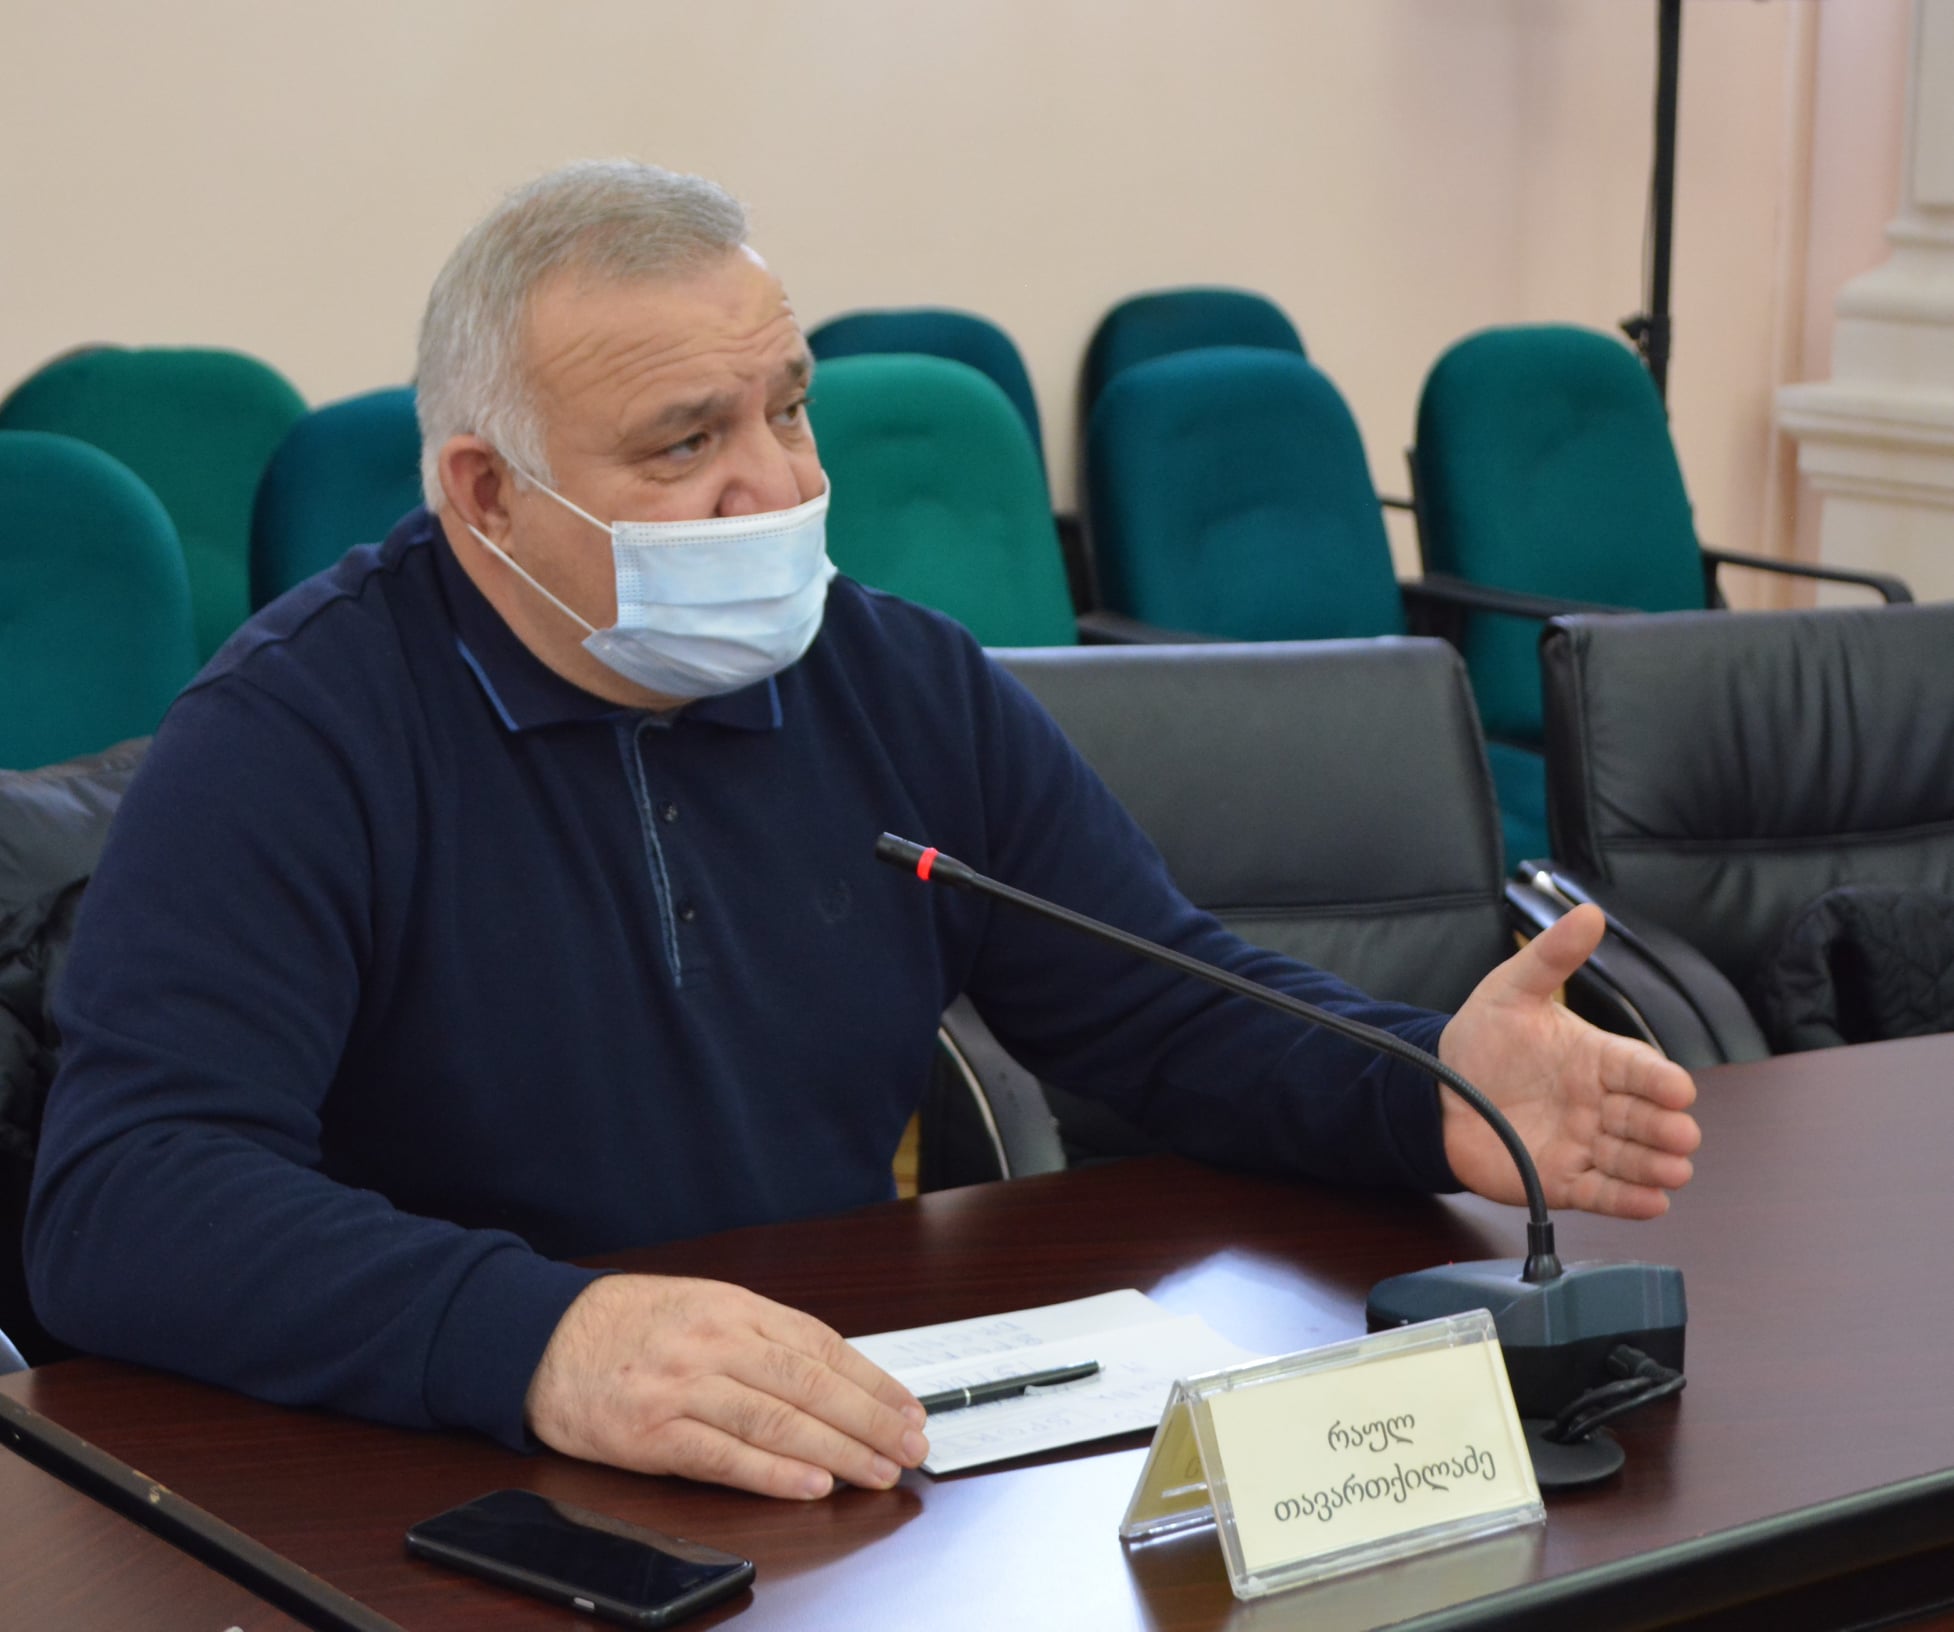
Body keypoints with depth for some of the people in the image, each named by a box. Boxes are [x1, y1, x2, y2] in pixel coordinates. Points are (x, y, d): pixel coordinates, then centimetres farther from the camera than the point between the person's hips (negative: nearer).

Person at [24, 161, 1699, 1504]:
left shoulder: (910, 687, 7)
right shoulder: (293, 737, -11)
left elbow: (1175, 1012, 12)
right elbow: (121, 1203, -23)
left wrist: (1426, 1098, -9)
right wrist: (538, 1339, -39)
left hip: (871, 1458, 4)